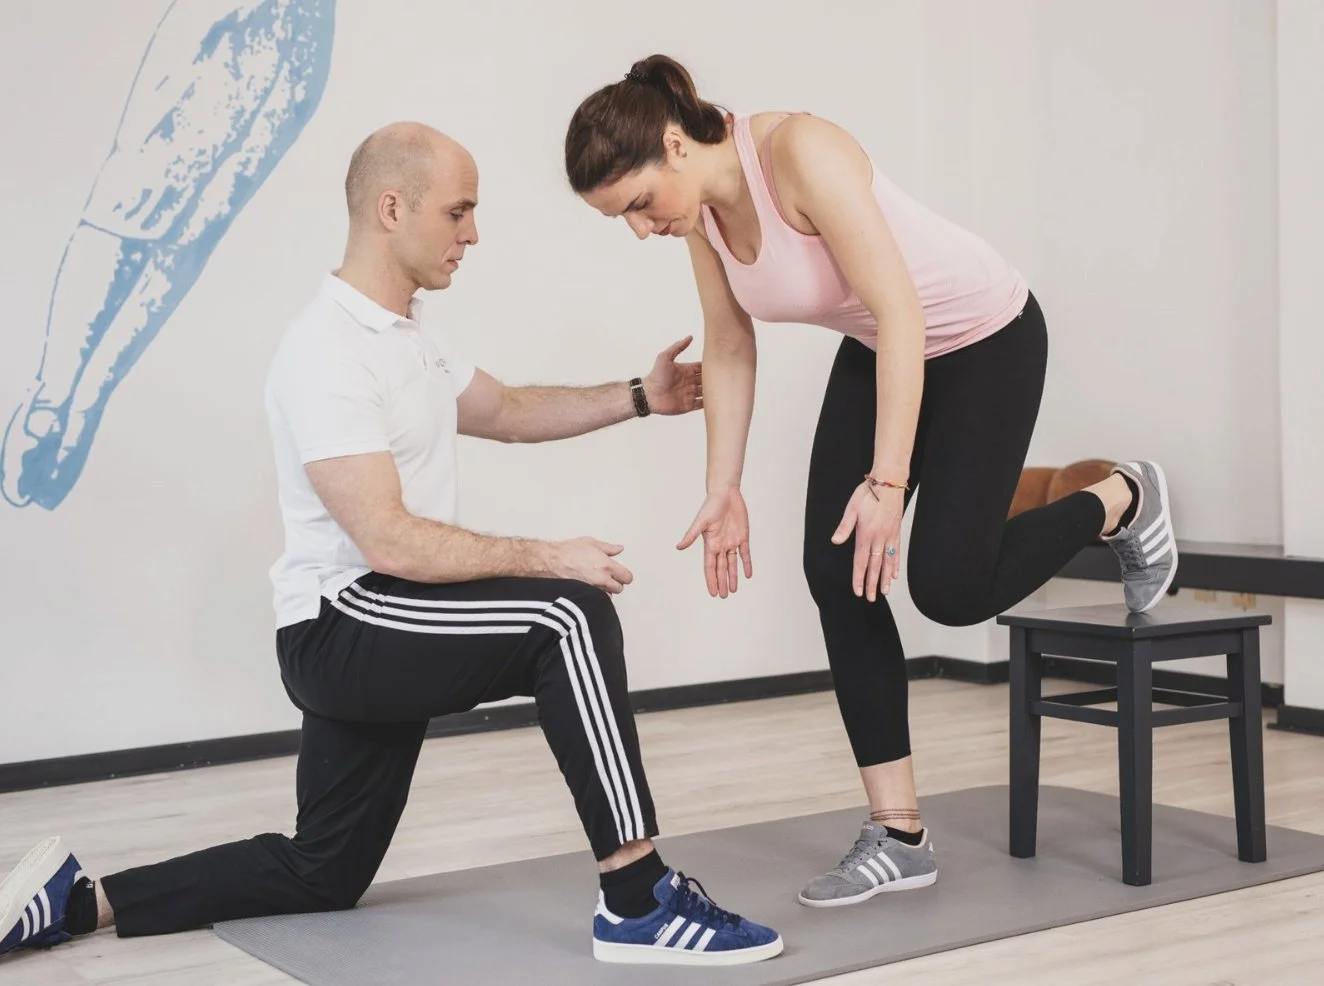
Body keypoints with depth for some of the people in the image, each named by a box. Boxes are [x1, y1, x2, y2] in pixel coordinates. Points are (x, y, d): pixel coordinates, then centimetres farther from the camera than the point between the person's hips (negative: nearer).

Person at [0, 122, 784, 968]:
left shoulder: (407, 334, 12)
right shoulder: (329, 353, -20)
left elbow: (509, 412, 25)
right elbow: (392, 544, -26)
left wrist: (638, 398, 13)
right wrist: (550, 558, -23)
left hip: (367, 639, 10)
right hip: (343, 627, -10)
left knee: (322, 875, 19)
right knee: (569, 614, -28)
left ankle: (77, 901, 23)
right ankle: (641, 904, -26)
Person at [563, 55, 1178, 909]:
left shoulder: (803, 153, -33)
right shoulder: (702, 207, -10)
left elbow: (902, 315, -33)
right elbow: (730, 351, 2)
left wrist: (887, 483, -33)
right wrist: (725, 489, 0)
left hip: (984, 337, -7)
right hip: (876, 350, 8)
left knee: (950, 587, -10)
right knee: (835, 574, -4)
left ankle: (1122, 504, 20)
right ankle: (900, 836, 3)